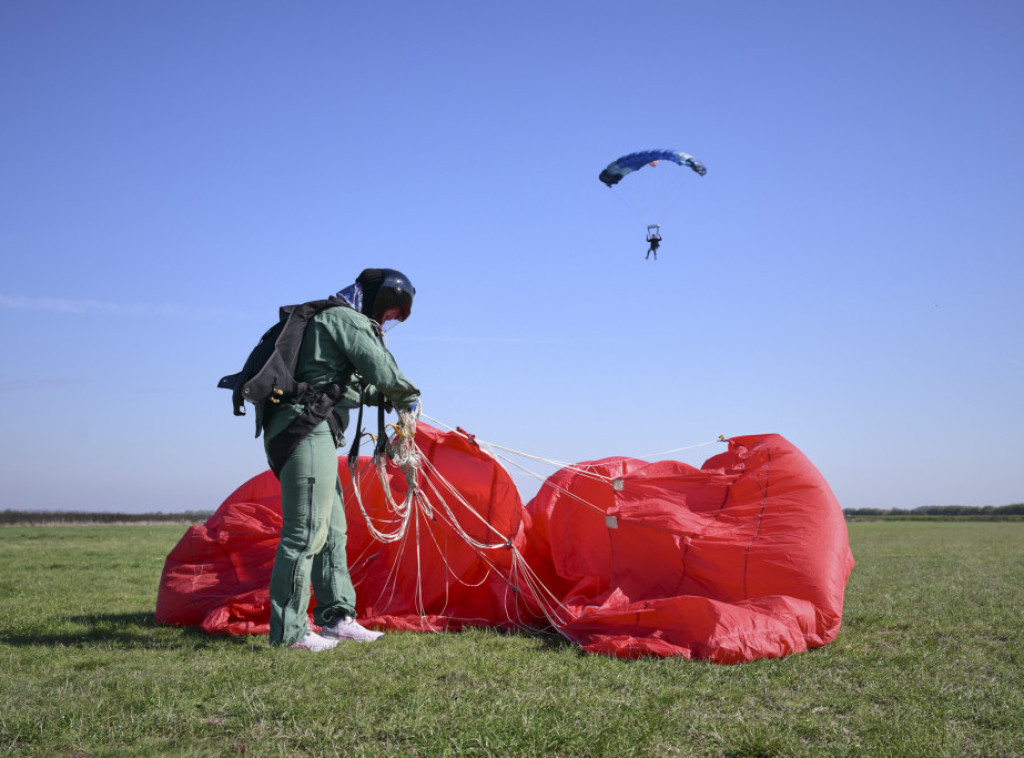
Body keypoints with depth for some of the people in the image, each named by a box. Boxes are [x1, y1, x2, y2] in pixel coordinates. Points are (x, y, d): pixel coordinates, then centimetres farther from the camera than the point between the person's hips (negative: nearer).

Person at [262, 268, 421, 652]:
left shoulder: (329, 319, 25)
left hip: (310, 432, 11)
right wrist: (409, 398, 5)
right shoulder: (346, 318, -6)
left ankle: (337, 616, 19)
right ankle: (289, 631, -8)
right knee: (306, 530, -10)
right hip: (307, 429, -11)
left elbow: (352, 382, 32)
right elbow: (382, 370, -13)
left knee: (330, 528, 13)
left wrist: (387, 398, 21)